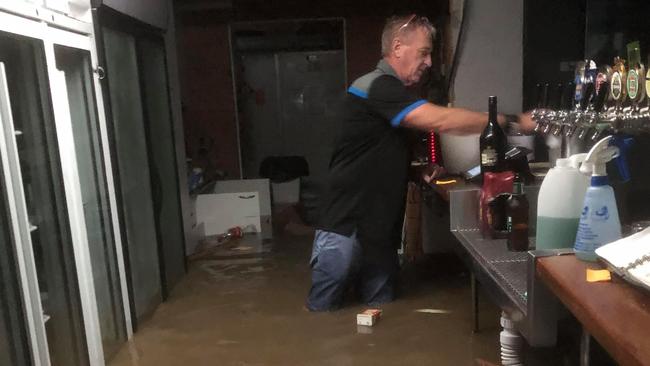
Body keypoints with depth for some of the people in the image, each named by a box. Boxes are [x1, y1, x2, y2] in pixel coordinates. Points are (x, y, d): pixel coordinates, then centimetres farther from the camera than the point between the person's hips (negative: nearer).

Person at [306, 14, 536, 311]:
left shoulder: (390, 92, 18)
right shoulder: (377, 87, -16)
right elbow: (441, 121, -27)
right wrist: (514, 121, -20)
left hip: (378, 231, 9)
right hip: (344, 229, -9)